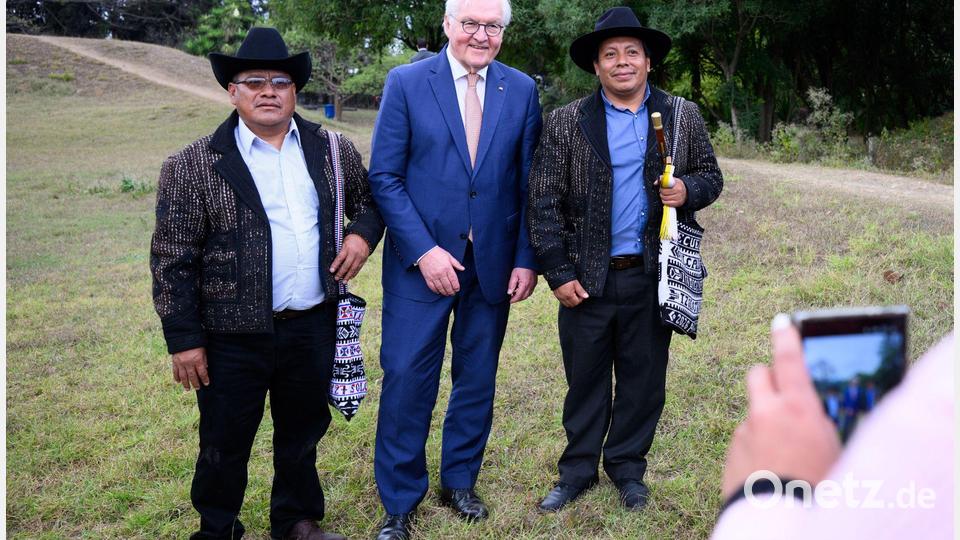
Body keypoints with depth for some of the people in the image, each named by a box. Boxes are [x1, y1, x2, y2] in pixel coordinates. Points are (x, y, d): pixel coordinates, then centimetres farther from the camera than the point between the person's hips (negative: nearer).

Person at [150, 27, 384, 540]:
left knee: (302, 432, 20)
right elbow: (172, 261, -8)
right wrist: (183, 341, -9)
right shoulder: (192, 167, -8)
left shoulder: (334, 151, 3)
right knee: (225, 445, 12)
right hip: (233, 337, -3)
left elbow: (370, 199, 20)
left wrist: (363, 233, -2)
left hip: (313, 325, 4)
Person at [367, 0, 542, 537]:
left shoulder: (522, 90, 4)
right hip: (422, 262, -2)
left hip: (494, 264, 3)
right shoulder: (406, 83, -4)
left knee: (478, 378, 14)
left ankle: (460, 480, 34)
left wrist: (527, 260, 0)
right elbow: (385, 177, -6)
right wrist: (423, 251, -14)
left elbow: (528, 183, 6)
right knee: (407, 381, 0)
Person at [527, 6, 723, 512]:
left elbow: (711, 176, 13)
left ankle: (628, 467, 30)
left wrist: (688, 189, -11)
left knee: (643, 378, 11)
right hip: (587, 277, -1)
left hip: (653, 276, 2)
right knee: (585, 379, 10)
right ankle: (578, 470, 26)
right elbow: (543, 202, -3)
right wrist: (558, 274, -8)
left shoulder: (683, 118, 5)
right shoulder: (565, 123, -1)